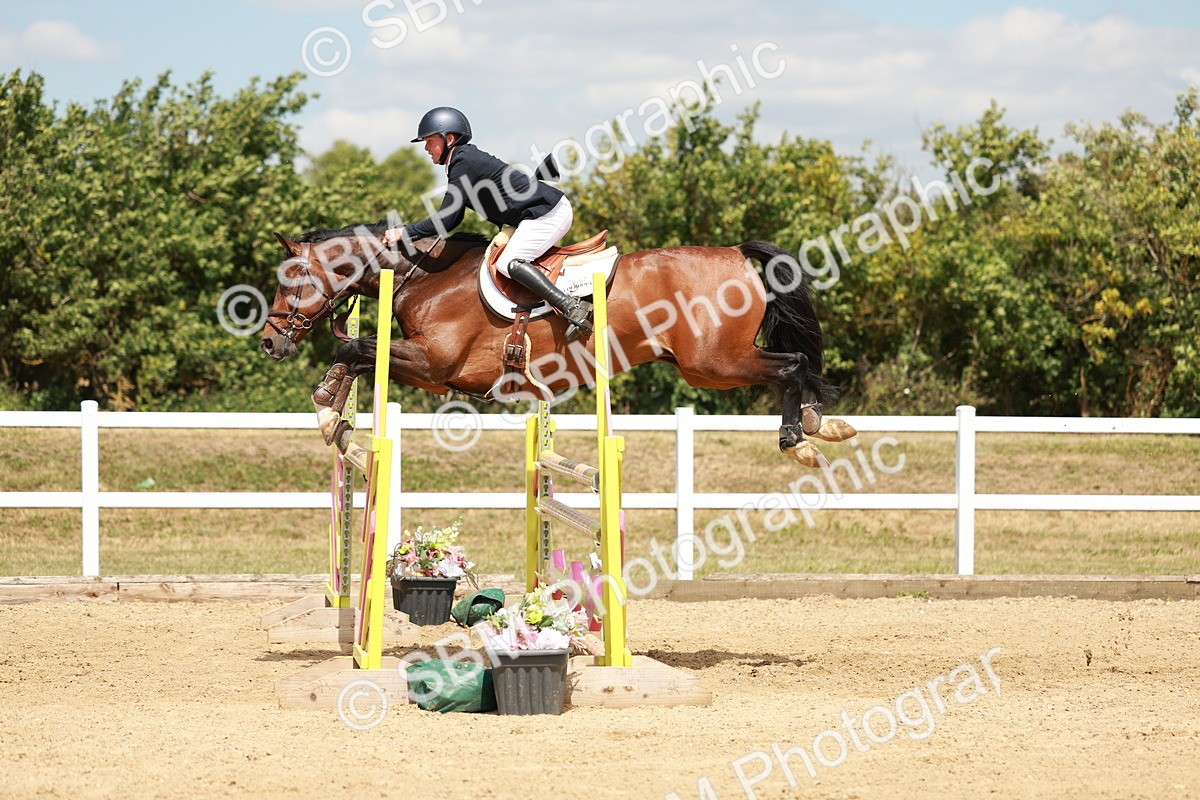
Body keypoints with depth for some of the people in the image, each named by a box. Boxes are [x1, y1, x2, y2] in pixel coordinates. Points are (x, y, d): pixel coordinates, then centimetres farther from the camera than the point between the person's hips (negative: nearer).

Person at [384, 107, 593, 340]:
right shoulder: (464, 160, 17)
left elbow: (445, 221, -18)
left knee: (509, 263, -20)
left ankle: (574, 309, -31)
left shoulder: (464, 164, -15)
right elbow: (453, 220, 20)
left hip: (549, 212, -11)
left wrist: (404, 233, -11)